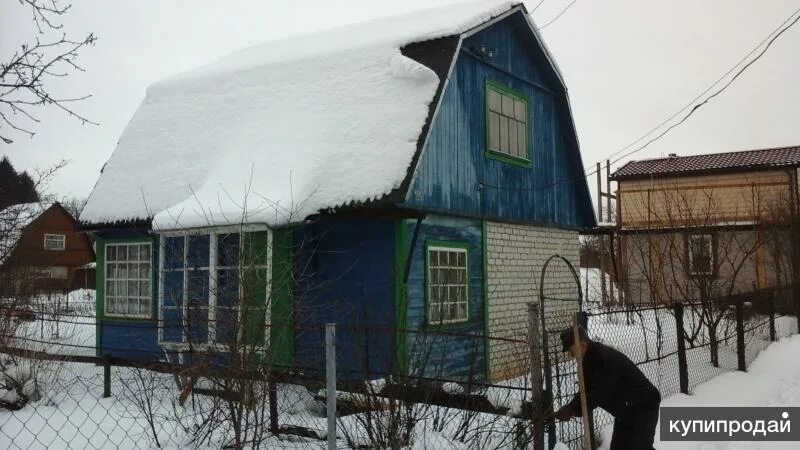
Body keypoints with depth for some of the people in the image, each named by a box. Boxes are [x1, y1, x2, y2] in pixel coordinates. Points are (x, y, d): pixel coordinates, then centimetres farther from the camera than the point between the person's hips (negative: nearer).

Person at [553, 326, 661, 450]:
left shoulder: (606, 358, -31)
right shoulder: (589, 360, -1)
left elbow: (599, 394, -36)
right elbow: (587, 390, 0)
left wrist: (573, 409, -34)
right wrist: (570, 408, -15)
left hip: (644, 406, -9)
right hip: (625, 411, 9)